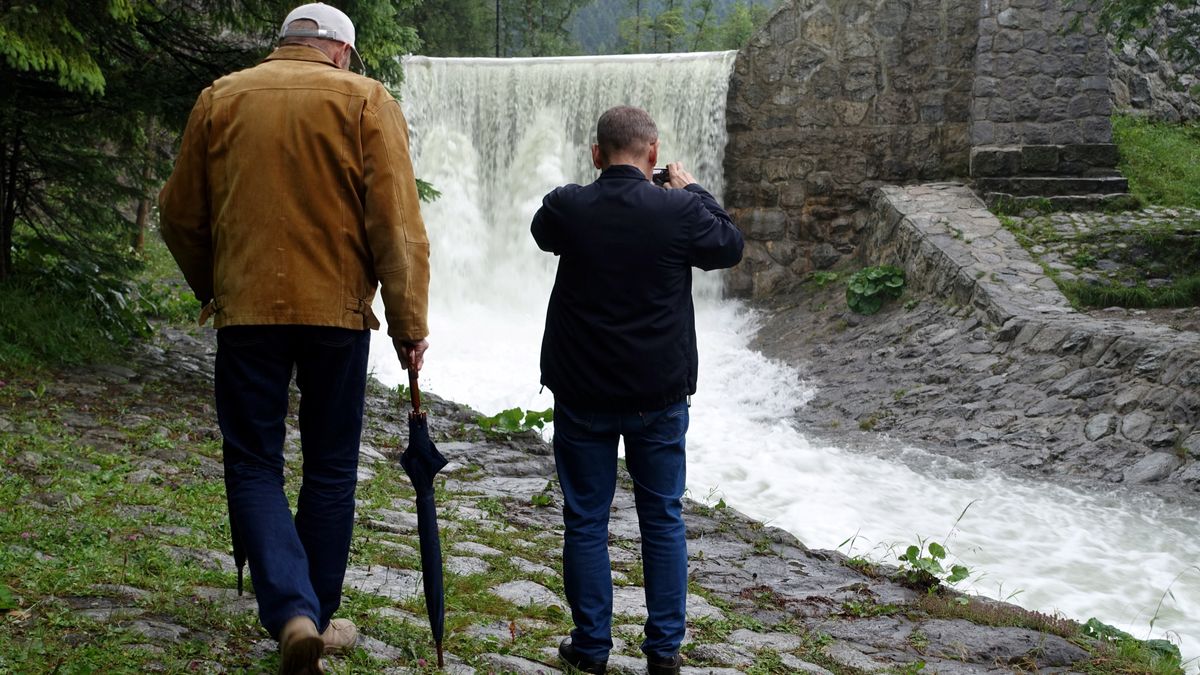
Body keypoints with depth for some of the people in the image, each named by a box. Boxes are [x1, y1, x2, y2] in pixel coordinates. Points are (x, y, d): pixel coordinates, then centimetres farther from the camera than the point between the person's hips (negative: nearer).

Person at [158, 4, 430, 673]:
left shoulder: (220, 99, 7)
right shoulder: (367, 100, 0)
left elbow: (181, 216, 12)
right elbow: (397, 224, -8)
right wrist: (409, 324, -3)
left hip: (247, 312, 1)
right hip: (338, 312, 0)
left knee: (254, 467, 7)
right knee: (331, 469, 14)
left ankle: (292, 613, -11)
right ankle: (320, 617, 23)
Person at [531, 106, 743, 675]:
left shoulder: (567, 208, -10)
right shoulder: (679, 210, -12)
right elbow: (730, 248, 8)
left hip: (582, 394, 0)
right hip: (660, 394, 0)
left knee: (586, 520, 9)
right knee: (663, 518, 12)